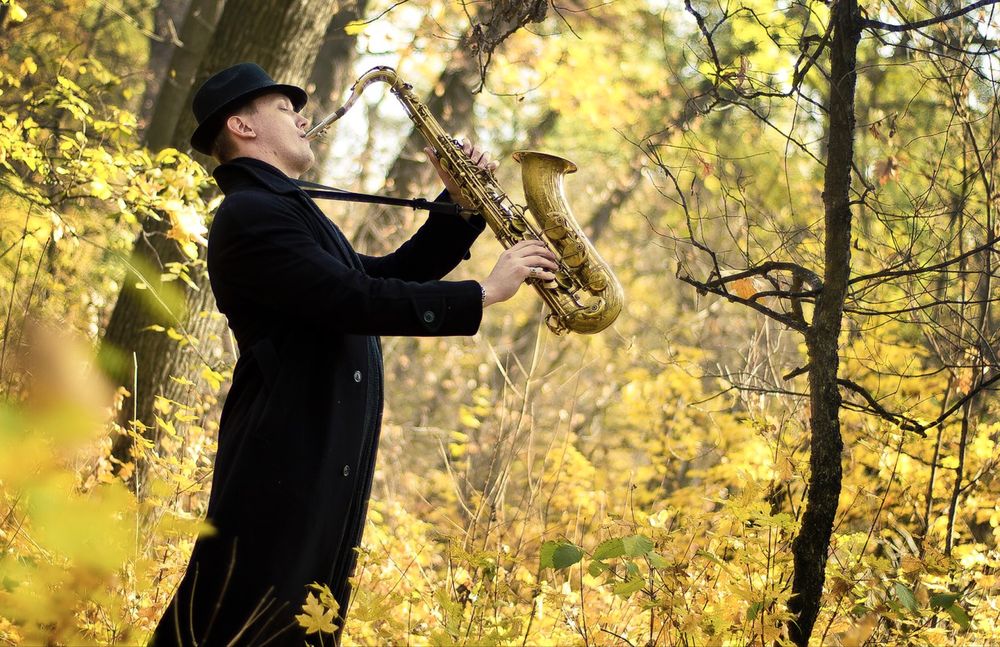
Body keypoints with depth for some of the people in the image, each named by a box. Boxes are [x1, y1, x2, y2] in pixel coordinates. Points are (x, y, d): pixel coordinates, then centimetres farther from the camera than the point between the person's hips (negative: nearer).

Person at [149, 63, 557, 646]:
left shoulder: (286, 211, 24)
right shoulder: (250, 214, -10)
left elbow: (389, 276, 27)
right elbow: (354, 301, -19)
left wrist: (461, 204, 15)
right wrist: (484, 293, -15)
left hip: (327, 463, 10)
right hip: (284, 462, -10)